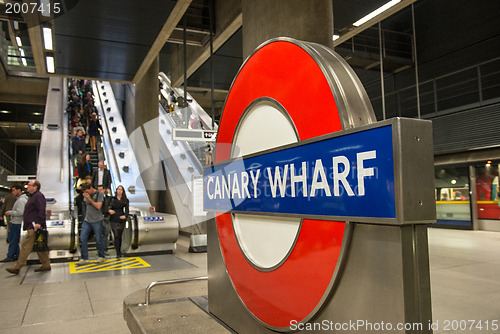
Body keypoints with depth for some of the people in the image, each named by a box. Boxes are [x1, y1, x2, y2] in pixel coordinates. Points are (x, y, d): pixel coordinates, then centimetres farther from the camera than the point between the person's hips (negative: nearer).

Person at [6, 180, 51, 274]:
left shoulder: (38, 196, -12)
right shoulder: (32, 196, 21)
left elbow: (41, 211, -21)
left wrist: (39, 223, -27)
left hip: (34, 227, -11)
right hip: (31, 226, 11)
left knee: (26, 246, -7)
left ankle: (17, 268, -2)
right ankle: (46, 266, 15)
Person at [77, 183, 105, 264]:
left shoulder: (99, 194, -6)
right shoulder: (87, 195, 11)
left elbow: (98, 206, -14)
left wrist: (89, 199, -14)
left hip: (97, 221, -5)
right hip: (87, 221, 6)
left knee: (98, 239, 3)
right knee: (83, 238, -1)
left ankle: (101, 257, 18)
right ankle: (84, 258, 7)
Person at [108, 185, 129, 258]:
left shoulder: (125, 200, 5)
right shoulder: (112, 199, 6)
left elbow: (127, 209, -4)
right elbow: (108, 206, 3)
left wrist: (125, 216, -24)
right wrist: (109, 210, -21)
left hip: (121, 219, 1)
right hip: (114, 220, -1)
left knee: (119, 236, 10)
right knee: (116, 235, -9)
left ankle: (119, 250, 28)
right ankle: (118, 253, -8)